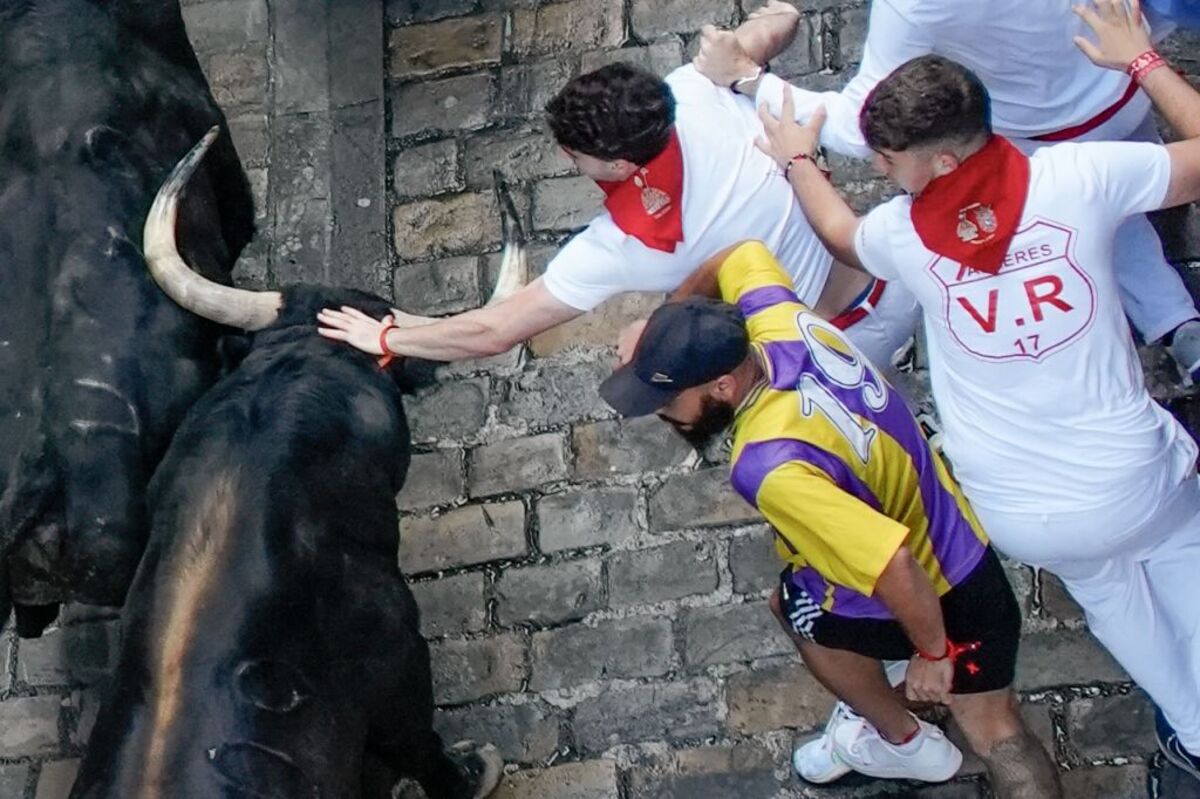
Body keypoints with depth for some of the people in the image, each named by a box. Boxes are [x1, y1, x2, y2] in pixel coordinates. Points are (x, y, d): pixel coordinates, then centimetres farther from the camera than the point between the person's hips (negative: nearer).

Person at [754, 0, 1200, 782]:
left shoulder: (902, 231, -10)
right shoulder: (1078, 176, -19)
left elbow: (839, 230, 17)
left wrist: (799, 160, 35)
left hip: (1015, 515, 2)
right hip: (1130, 481, -2)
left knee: (1101, 582, 34)